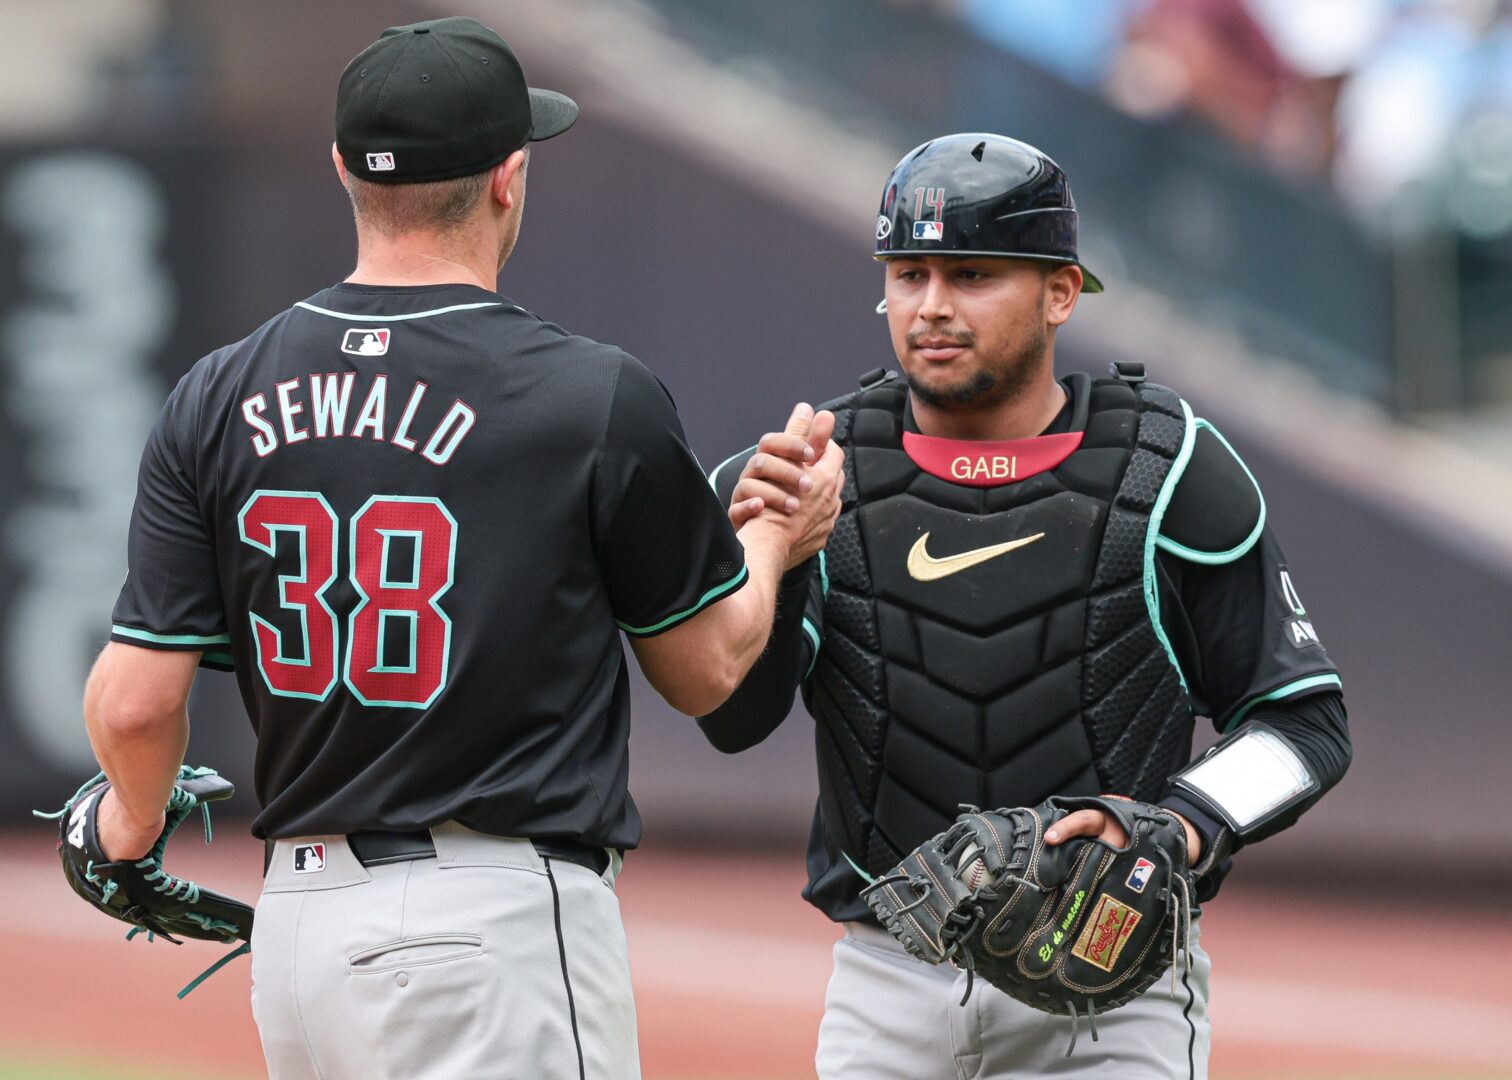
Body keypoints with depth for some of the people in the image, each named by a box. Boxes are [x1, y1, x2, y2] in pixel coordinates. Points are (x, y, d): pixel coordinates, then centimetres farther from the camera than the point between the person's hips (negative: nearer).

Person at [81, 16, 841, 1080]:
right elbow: (707, 666, 4)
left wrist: (136, 816, 22)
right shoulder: (597, 398, -9)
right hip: (498, 915, -6)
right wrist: (777, 536, 24)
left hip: (297, 908, 6)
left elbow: (136, 704, -1)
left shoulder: (218, 399, 2)